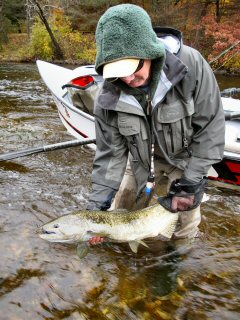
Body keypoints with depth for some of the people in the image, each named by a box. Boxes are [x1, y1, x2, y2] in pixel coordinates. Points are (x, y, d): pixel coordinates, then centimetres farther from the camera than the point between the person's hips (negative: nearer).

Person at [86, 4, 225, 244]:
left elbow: (211, 125, -21)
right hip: (142, 158, 2)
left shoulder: (190, 64, -30)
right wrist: (97, 207, -19)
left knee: (184, 227, -2)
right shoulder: (109, 97, -24)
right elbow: (110, 154, -15)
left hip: (186, 156, -2)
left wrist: (190, 181, -20)